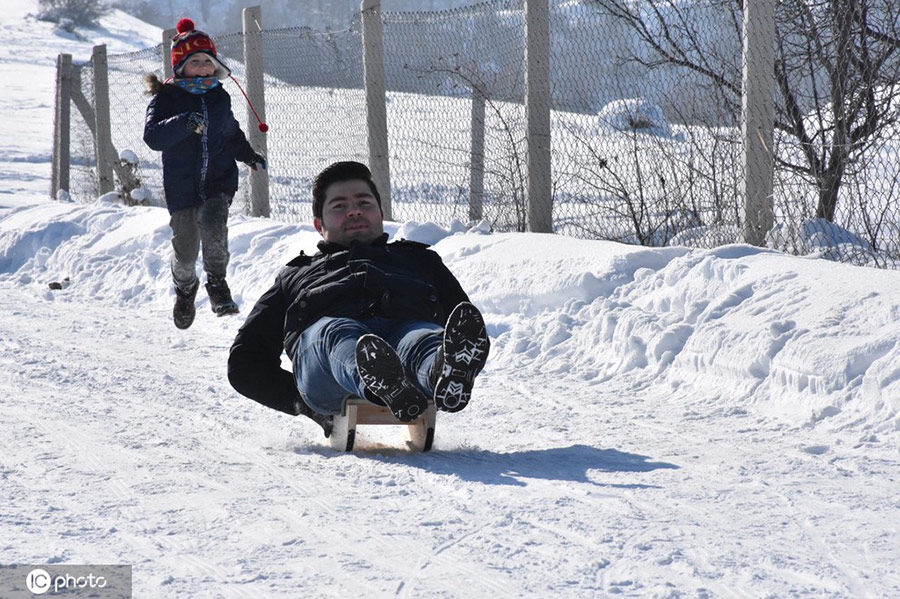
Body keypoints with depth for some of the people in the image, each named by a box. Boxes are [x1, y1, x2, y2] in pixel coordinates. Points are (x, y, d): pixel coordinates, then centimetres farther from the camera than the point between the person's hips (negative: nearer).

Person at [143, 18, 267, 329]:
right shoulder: (166, 99, -5)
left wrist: (249, 155, 16)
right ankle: (185, 290, 36)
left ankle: (217, 283, -6)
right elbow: (153, 136, -22)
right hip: (181, 185, -2)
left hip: (219, 180, 2)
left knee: (213, 227, -27)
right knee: (185, 250, 4)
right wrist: (185, 123, -35)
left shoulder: (220, 97, 10)